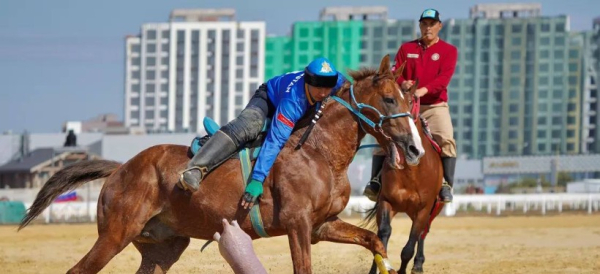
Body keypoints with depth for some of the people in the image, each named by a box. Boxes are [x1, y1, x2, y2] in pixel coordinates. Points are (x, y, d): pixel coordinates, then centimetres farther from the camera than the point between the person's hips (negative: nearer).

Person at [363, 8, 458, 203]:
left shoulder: (449, 51, 2)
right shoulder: (406, 48, 10)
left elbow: (444, 77, -13)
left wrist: (423, 90, -31)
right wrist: (402, 83, -23)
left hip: (435, 106, -2)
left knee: (446, 140, -25)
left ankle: (446, 185, -21)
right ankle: (376, 181, -3)